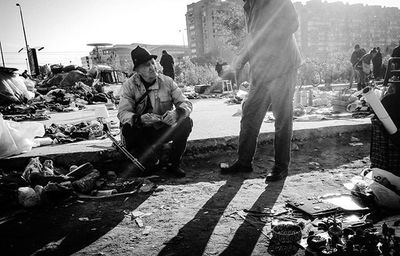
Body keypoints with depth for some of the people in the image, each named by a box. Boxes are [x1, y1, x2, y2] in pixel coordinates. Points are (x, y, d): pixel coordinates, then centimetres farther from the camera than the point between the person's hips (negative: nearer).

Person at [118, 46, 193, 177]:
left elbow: (186, 103, -7)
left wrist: (176, 113, -32)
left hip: (164, 130, 2)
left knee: (186, 122, -24)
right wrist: (139, 119, -41)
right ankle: (151, 161, -4)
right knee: (127, 130, -33)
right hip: (142, 133, -1)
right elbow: (122, 113, -18)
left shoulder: (167, 81, -5)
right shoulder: (129, 85, -9)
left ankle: (173, 164, -5)